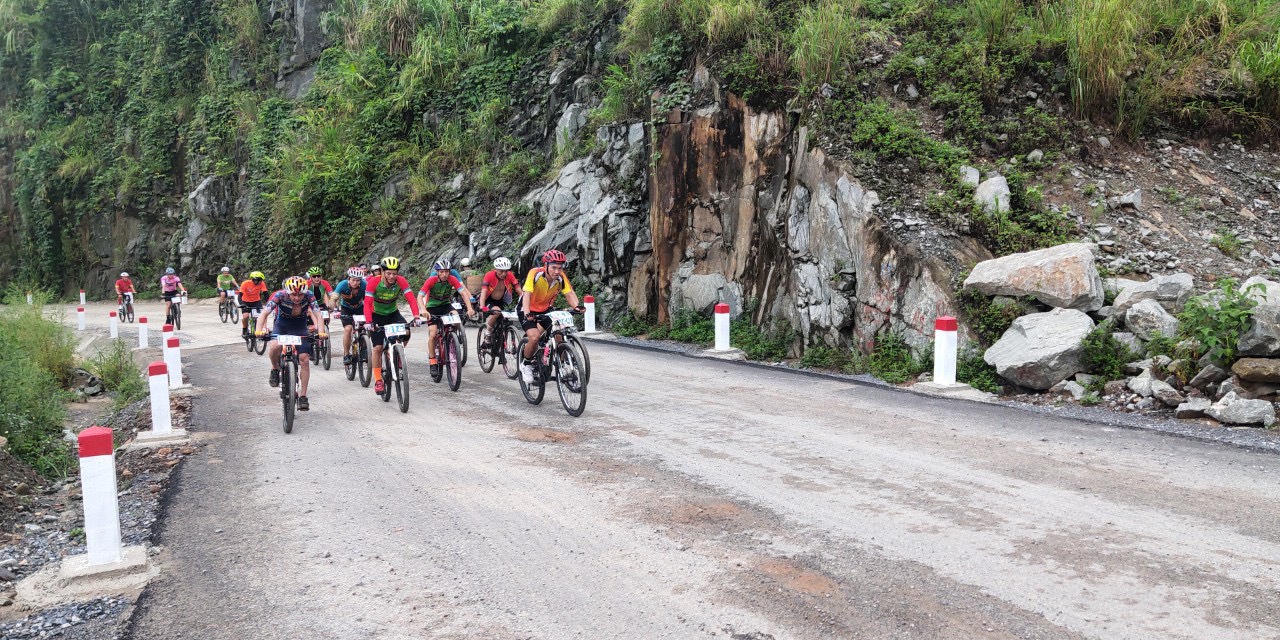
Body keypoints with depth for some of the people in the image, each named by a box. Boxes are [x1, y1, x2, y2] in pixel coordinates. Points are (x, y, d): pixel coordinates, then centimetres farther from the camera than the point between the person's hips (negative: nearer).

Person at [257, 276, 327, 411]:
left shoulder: (308, 296, -23)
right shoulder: (280, 295, -25)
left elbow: (317, 315, -29)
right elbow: (265, 313, -32)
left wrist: (321, 332, -46)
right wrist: (260, 330, -49)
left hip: (300, 328, 1)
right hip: (281, 326, -1)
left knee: (304, 359, -13)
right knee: (274, 346, -33)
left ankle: (302, 396, -3)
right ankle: (275, 369, -1)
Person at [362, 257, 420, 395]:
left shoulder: (401, 281, -19)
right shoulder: (374, 282, -24)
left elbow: (411, 299, -25)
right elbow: (367, 303, -28)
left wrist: (416, 316, -40)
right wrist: (369, 322, -41)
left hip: (393, 313, 2)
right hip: (377, 315, -2)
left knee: (406, 333, -24)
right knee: (378, 347, -8)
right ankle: (378, 380, 2)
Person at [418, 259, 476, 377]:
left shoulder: (452, 279, -18)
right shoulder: (431, 280, -23)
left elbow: (463, 292, -24)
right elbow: (420, 296, -29)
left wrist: (469, 308, -39)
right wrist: (423, 310, -47)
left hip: (446, 304, 2)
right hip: (432, 306, -2)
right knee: (433, 334, -13)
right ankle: (433, 363, 0)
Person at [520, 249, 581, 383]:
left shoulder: (561, 278, -16)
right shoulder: (535, 273, -27)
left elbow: (570, 293, -21)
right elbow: (527, 294, -35)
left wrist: (576, 307, -42)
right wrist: (527, 314, -49)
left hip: (546, 310, 4)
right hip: (529, 310, -4)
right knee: (534, 337, -25)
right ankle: (526, 365, 0)